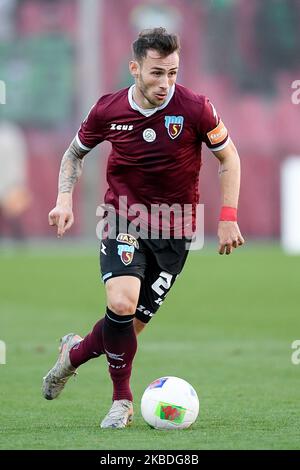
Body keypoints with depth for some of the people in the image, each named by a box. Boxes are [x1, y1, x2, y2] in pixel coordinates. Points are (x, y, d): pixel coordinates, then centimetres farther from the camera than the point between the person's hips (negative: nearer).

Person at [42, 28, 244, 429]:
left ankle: (75, 352, 32)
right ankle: (122, 400, -4)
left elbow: (228, 157, 1)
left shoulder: (195, 108, -14)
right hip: (123, 221, 0)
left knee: (134, 323, -1)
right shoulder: (108, 110, -8)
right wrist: (64, 198, -4)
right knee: (122, 303, -24)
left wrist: (228, 218, -5)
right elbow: (76, 151, 11)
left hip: (174, 231, 0)